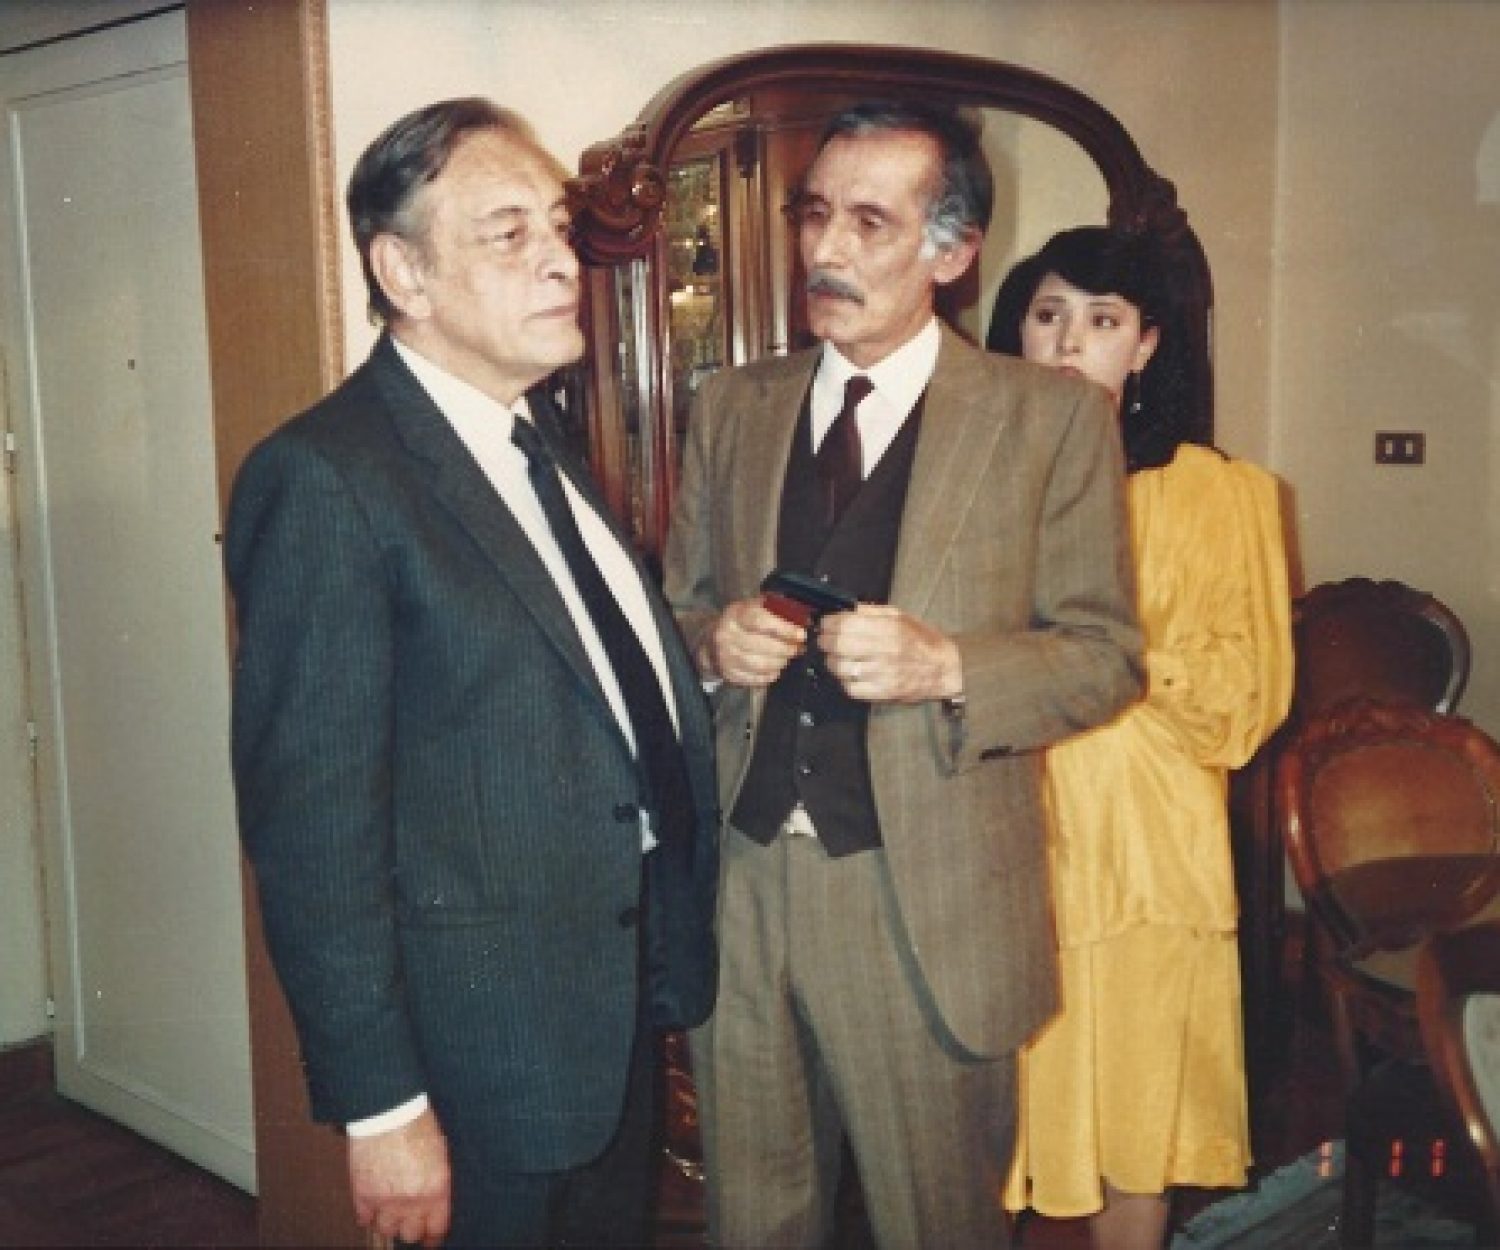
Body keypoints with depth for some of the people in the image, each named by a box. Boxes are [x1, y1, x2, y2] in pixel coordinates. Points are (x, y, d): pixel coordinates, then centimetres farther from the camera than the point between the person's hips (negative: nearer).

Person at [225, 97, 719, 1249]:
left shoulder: (542, 439, 7)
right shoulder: (326, 481, -19)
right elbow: (311, 822, -21)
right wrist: (381, 1108, -19)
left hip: (625, 1011, 8)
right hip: (489, 1037, -8)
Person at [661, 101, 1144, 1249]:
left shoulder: (1053, 418, -4)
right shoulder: (733, 406, 8)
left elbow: (1107, 653, -3)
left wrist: (949, 668, -21)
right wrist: (715, 641, -10)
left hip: (928, 900, -3)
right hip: (738, 883, 4)